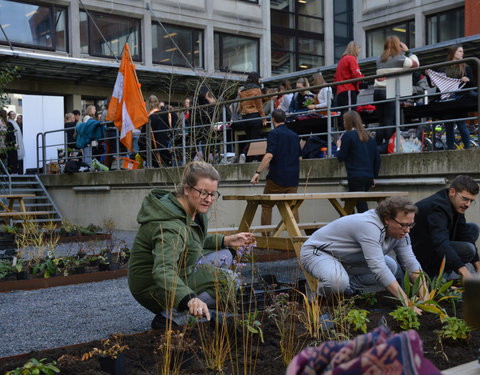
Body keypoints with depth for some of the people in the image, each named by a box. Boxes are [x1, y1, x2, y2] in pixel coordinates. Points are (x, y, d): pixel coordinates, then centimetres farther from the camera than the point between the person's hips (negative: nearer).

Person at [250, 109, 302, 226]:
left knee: (266, 206, 6)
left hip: (277, 178, -5)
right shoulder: (294, 135, 12)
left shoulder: (274, 134, -7)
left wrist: (258, 172, -17)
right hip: (293, 178, 5)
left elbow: (269, 155, -18)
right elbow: (299, 157, 16)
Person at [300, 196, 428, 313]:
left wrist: (425, 295, -23)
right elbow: (378, 268, -42)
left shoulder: (399, 231, -10)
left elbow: (411, 262, -9)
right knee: (337, 282, -37)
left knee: (390, 266, -1)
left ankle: (348, 288, 2)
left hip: (346, 258, 9)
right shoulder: (370, 226, -36)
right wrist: (406, 301, -44)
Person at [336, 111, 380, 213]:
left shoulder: (348, 135, -5)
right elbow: (377, 158, 14)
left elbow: (341, 157, -3)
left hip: (355, 177, -7)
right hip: (369, 177, 7)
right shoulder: (370, 136, 14)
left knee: (361, 206, -9)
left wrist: (339, 147, 16)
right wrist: (374, 177, 19)